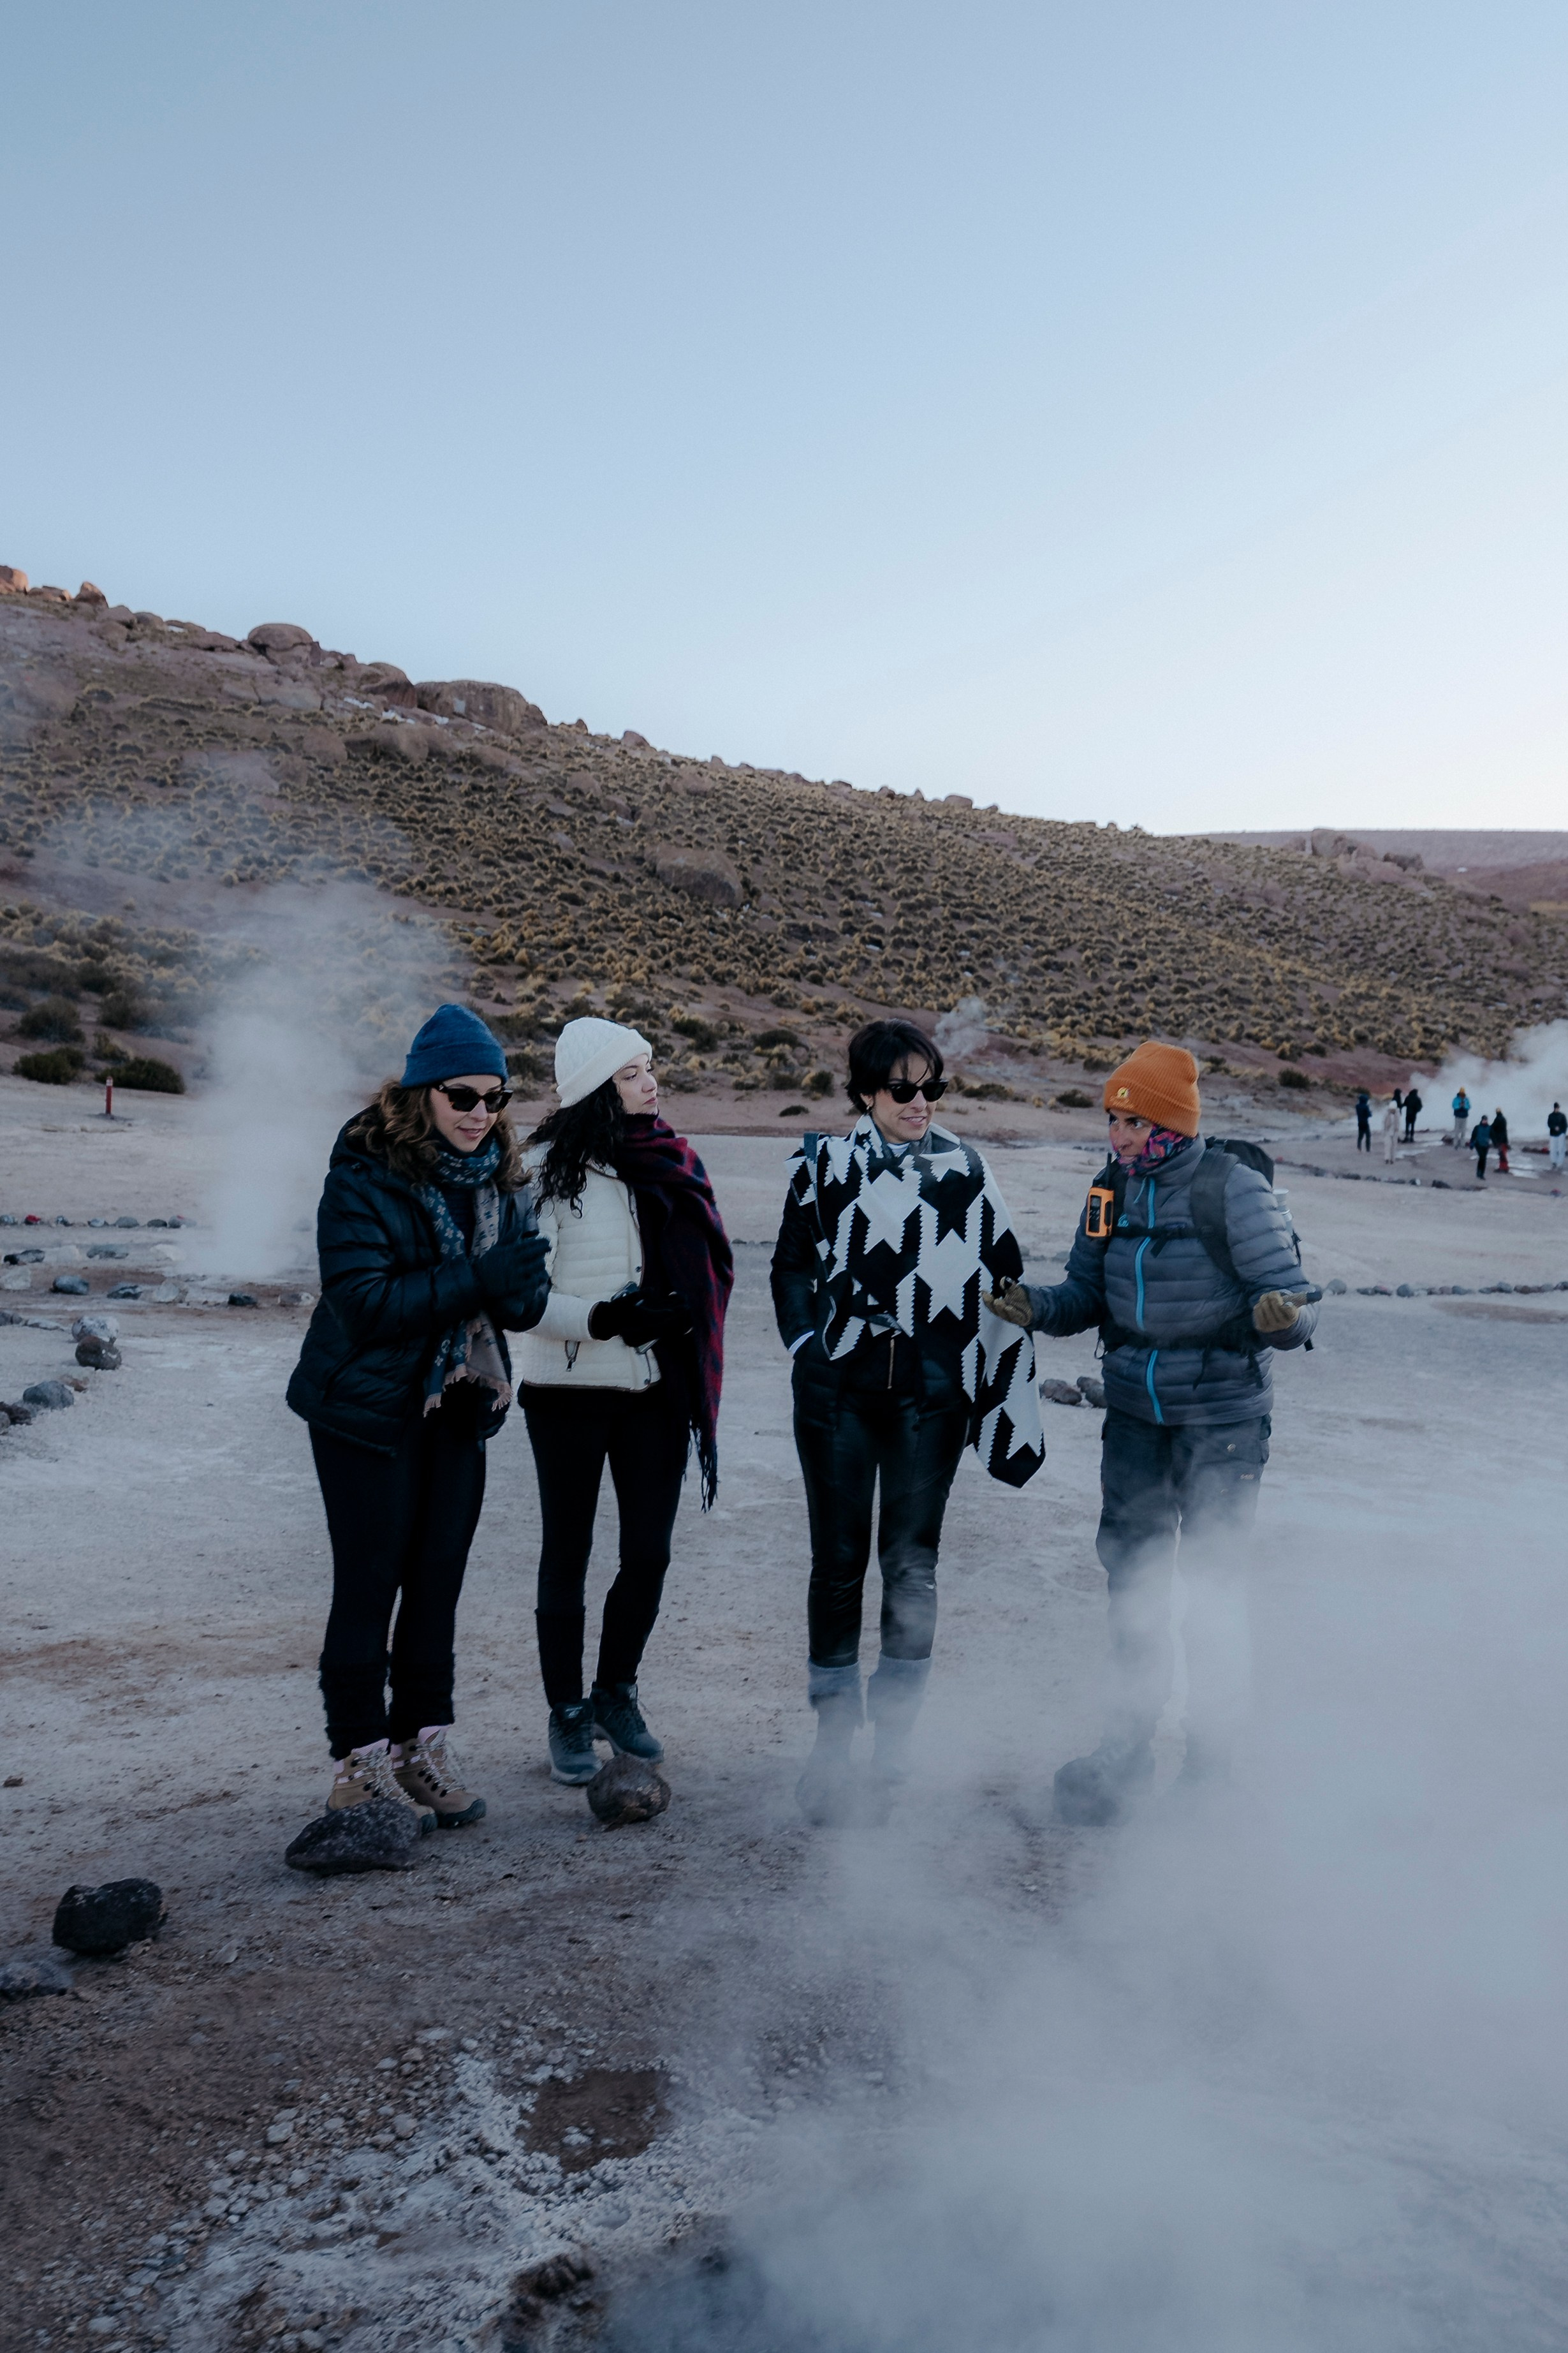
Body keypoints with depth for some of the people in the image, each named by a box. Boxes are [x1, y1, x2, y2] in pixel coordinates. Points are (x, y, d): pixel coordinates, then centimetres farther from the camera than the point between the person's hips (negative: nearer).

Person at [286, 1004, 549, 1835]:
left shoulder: (501, 1178, 3)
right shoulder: (363, 1175, -15)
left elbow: (522, 1301, 4)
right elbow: (363, 1301, -22)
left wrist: (518, 1291, -20)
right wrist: (474, 1281, -28)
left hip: (458, 1408, 5)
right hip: (367, 1408, -5)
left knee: (439, 1578, 11)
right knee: (369, 1581, 2)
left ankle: (422, 1744, 25)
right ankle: (361, 1762, 15)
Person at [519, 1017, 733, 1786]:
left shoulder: (667, 1162, 6)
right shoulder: (548, 1169, -10)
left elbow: (702, 1266, 15)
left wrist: (681, 1322, 4)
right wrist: (601, 1320, -25)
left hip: (655, 1389, 4)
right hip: (569, 1393, -4)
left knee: (650, 1552, 9)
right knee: (568, 1555, 9)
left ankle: (617, 1694, 31)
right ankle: (567, 1714, 25)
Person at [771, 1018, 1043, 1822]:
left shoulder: (964, 1171, 5)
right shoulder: (826, 1165, 2)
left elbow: (1005, 1279, 10)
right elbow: (791, 1266, 12)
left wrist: (1009, 1394, 7)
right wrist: (813, 1348, 1)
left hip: (930, 1394, 1)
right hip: (838, 1391, 0)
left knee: (910, 1564, 4)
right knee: (838, 1560, 3)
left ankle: (892, 1739, 18)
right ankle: (834, 1737, 15)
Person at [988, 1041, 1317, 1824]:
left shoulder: (1233, 1188, -15)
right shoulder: (1110, 1192, 1)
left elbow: (1290, 1299, -16)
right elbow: (1087, 1295, 6)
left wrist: (1281, 1316, -38)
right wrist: (1037, 1308, -14)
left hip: (1222, 1419, -5)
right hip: (1134, 1413, 5)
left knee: (1214, 1581, 6)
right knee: (1131, 1570, 10)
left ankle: (1212, 1757, 24)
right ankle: (1128, 1743, 25)